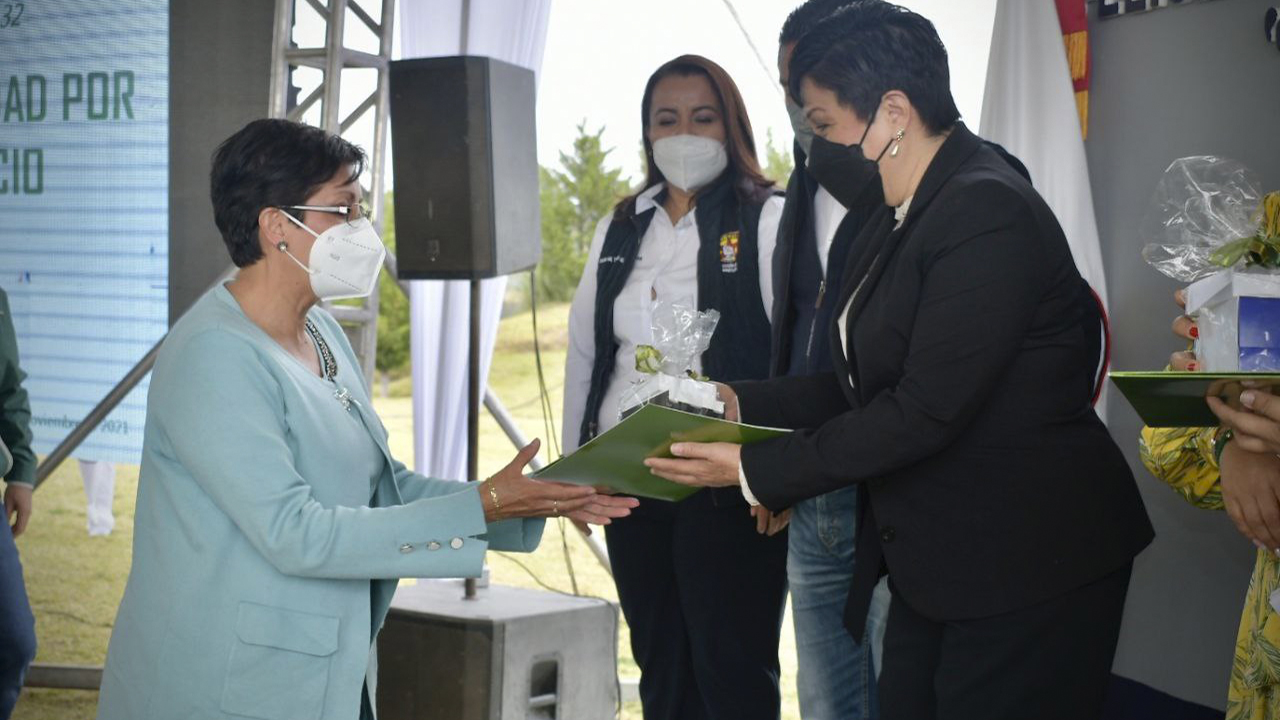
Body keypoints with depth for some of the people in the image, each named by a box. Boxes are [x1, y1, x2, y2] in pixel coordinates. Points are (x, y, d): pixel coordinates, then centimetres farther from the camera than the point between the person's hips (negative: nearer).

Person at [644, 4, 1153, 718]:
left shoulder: (988, 212, -19)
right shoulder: (897, 224, 12)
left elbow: (926, 410, -23)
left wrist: (757, 468, -18)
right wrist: (743, 403, 7)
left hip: (1027, 568, -9)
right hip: (933, 564, 9)